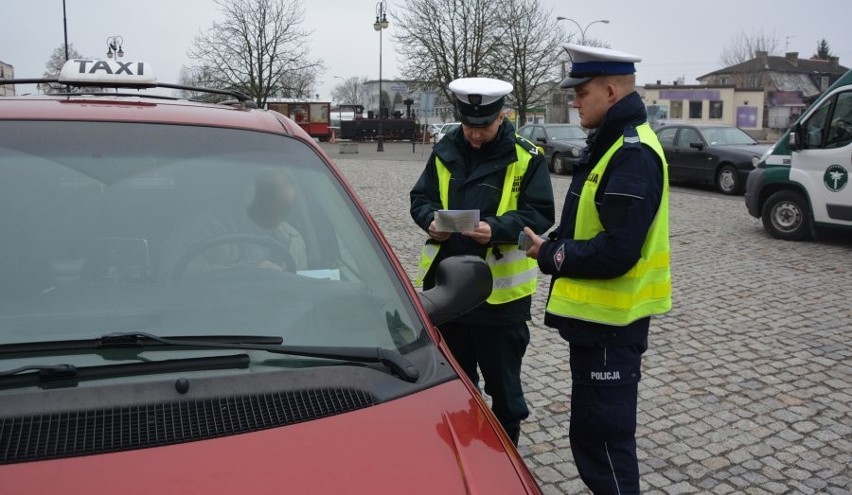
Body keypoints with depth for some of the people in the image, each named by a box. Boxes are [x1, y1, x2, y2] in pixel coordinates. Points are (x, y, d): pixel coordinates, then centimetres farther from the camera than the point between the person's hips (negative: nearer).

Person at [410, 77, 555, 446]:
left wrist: (496, 228, -26)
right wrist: (431, 220, -13)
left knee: (503, 382, 10)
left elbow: (539, 214, -10)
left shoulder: (526, 158, -6)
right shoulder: (445, 151, 6)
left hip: (501, 289, -4)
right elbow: (420, 200, 10)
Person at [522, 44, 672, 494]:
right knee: (589, 431, 21)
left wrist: (551, 255, -14)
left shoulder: (633, 154, -20)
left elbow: (617, 251, -27)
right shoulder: (610, 143, 13)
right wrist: (553, 243, 0)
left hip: (611, 320, -10)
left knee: (605, 434, 1)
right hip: (595, 313, 10)